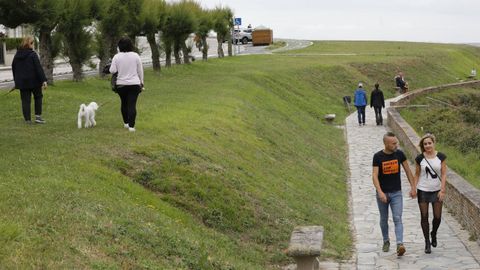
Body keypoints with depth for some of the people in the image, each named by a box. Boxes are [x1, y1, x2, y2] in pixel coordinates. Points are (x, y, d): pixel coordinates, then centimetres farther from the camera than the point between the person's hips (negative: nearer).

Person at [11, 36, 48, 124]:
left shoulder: (17, 55, 7)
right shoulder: (32, 54, -12)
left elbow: (13, 68, 15)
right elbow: (38, 68, -15)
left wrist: (16, 80, 23)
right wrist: (43, 80, -16)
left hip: (22, 82, 4)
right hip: (33, 81, -4)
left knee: (25, 100, 6)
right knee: (38, 97, 14)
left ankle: (27, 119, 5)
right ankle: (38, 116, 8)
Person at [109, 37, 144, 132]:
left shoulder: (116, 57, -6)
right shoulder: (135, 55, -5)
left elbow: (112, 71, -8)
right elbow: (140, 70, 1)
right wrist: (141, 82, 10)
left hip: (121, 84, 1)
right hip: (134, 84, -1)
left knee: (124, 103, 18)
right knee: (132, 104, -3)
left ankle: (126, 122, 29)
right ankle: (131, 125, -8)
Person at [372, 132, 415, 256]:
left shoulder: (399, 154, -4)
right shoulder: (378, 156, -11)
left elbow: (407, 171, 5)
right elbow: (375, 176, -17)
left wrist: (413, 187, 3)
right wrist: (380, 192, -29)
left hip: (396, 193, 0)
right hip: (382, 193, 0)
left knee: (397, 219, -12)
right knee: (384, 219, 14)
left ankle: (399, 245, -22)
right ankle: (386, 241, 33)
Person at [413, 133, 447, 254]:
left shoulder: (441, 157, -4)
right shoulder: (420, 158, -3)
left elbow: (444, 174, -4)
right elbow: (417, 174, 5)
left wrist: (442, 190, -10)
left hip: (437, 191, 0)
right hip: (423, 191, 0)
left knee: (437, 217, 3)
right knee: (424, 217, 3)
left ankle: (433, 234, 34)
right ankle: (427, 242, 15)